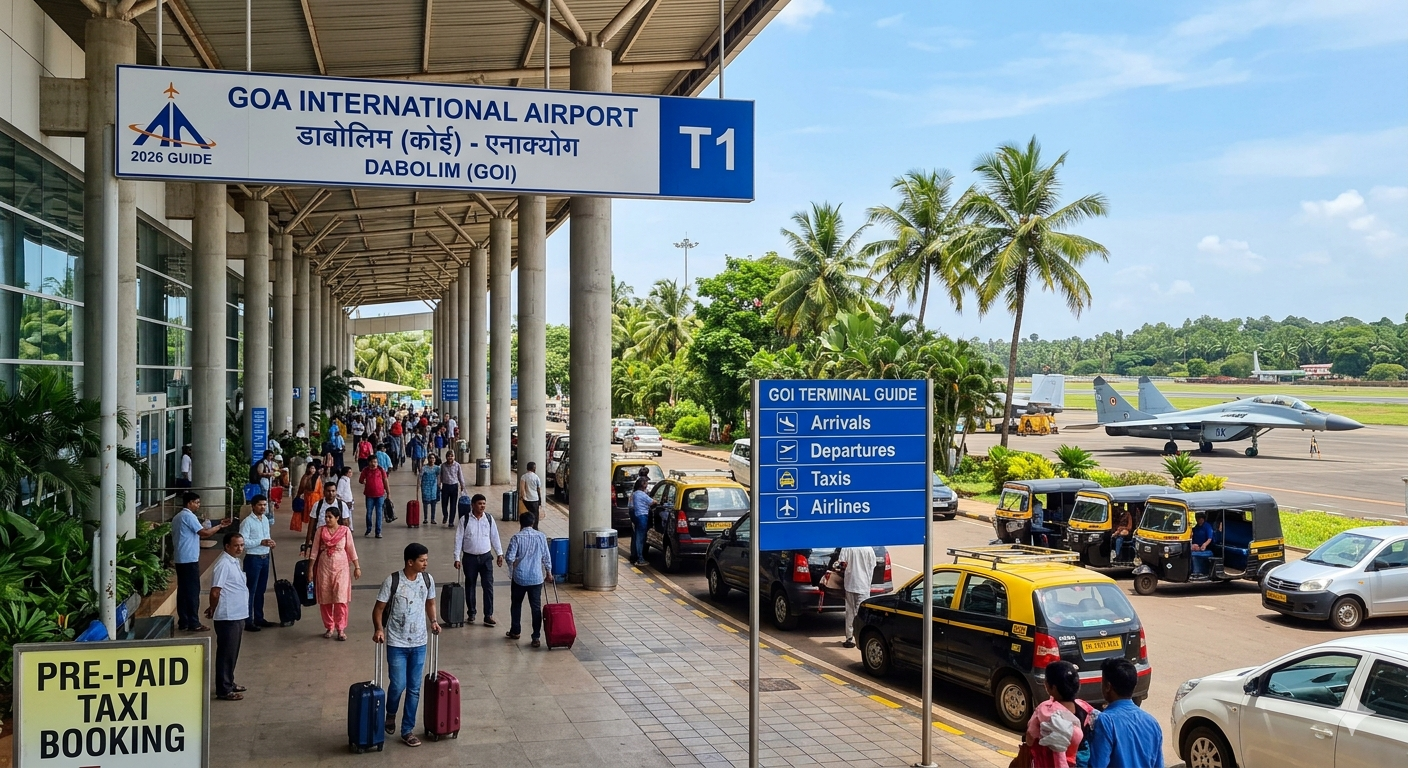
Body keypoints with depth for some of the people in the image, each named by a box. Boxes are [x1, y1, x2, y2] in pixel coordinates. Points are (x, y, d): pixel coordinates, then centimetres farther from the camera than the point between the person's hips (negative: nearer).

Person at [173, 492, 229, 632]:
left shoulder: (177, 517, 17)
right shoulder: (189, 516, -13)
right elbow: (204, 533, -19)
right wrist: (220, 526, -9)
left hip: (180, 559, 10)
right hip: (190, 559, -10)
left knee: (183, 590, 10)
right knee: (193, 591, -6)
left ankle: (183, 622, 13)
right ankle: (193, 624, -5)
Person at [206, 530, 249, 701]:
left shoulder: (234, 561, 11)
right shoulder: (223, 564, -19)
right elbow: (215, 592, -19)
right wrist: (213, 610, -4)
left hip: (237, 616, 9)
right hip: (227, 617, -9)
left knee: (233, 653, 18)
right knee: (226, 653, -1)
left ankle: (229, 683, 30)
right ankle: (223, 690, 7)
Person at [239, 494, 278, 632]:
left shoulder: (265, 519, 11)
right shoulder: (247, 522, -14)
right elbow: (243, 542, -20)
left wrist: (270, 542, 0)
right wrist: (261, 542, -23)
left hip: (265, 558, 8)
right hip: (253, 559, -8)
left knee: (261, 590, 16)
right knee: (251, 590, -4)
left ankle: (259, 618, 26)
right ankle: (248, 622, 1)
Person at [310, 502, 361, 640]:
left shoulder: (345, 530, -2)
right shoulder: (320, 531, 1)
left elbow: (351, 550, 2)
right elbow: (315, 551, 4)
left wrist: (357, 567, 1)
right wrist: (310, 569, 2)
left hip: (341, 567, -2)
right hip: (324, 567, 2)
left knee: (341, 599, -7)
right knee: (325, 599, 6)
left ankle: (341, 629, -1)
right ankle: (329, 628, 19)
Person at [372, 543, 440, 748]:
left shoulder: (427, 579, -2)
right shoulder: (392, 581, -15)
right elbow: (379, 608, -9)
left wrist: (433, 621, -2)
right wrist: (378, 629, -24)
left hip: (419, 643, 4)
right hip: (396, 643, -4)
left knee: (414, 689, 7)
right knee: (398, 685, -2)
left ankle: (407, 730, 19)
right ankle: (390, 714, 30)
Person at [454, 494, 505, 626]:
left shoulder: (489, 519, 0)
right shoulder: (464, 520, -7)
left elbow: (494, 537, 8)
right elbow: (459, 539, -5)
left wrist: (499, 554, 7)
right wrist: (457, 558, -8)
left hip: (486, 557, 1)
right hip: (470, 557, -1)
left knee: (488, 586, -4)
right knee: (470, 586, 10)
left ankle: (488, 615, 0)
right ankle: (471, 613, 25)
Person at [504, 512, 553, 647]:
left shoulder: (517, 537, -9)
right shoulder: (541, 536, -1)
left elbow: (509, 557, -13)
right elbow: (546, 556, 4)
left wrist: (512, 568, 8)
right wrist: (548, 572, 17)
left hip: (519, 577, -1)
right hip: (536, 578, 1)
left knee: (516, 605, 19)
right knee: (536, 607, 3)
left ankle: (515, 632, 30)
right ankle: (536, 637, -1)